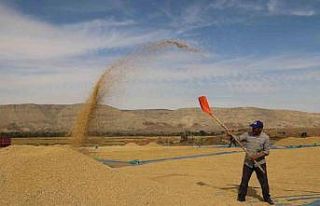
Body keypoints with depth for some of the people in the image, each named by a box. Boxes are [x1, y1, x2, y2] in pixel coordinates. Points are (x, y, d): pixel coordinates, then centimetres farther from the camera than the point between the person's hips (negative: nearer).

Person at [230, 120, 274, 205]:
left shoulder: (265, 137, -9)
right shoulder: (248, 134, -3)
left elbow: (267, 151, -8)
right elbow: (238, 139, -3)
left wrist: (257, 156, -21)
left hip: (260, 162, -1)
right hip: (248, 162, 1)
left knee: (264, 181, 7)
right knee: (244, 180, 6)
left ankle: (267, 197, 27)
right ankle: (241, 197, 20)